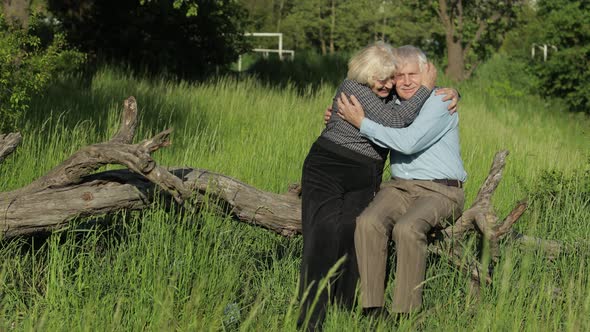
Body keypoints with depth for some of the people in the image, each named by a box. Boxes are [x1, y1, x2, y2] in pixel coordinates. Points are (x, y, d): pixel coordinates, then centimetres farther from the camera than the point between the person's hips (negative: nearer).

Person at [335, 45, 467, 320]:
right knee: (367, 223, -26)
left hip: (440, 191, -6)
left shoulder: (440, 102, -10)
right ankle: (372, 308, -26)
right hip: (400, 187, 6)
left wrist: (362, 123, -18)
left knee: (407, 228, -36)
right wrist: (338, 120, 13)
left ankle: (406, 313, -28)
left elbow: (409, 142, -23)